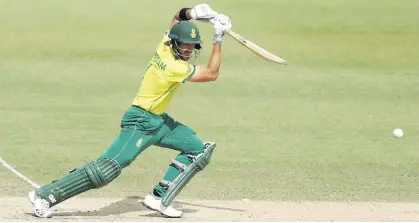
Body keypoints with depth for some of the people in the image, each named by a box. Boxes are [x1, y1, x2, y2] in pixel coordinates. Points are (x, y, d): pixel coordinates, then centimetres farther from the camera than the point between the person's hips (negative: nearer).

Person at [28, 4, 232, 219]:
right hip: (141, 123, -10)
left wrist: (192, 12, -5)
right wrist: (218, 41, -14)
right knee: (108, 168, -19)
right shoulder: (173, 67, -24)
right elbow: (211, 74, -16)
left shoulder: (164, 46, -1)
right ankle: (44, 195, -16)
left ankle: (159, 197, 3)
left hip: (158, 120, 10)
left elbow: (177, 17, 16)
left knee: (197, 149, 8)